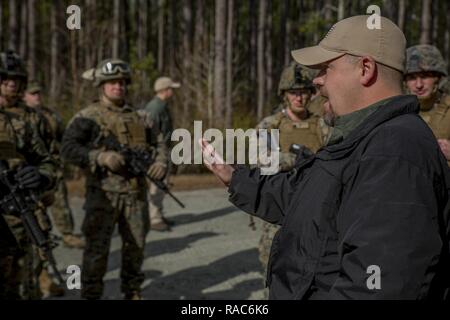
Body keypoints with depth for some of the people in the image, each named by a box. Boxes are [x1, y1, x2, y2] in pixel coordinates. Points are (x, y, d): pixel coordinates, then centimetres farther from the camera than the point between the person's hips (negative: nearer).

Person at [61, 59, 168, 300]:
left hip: (135, 192, 5)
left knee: (136, 245, 12)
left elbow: (158, 142, 19)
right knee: (97, 248, -3)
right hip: (103, 193, -5)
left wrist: (160, 162, -1)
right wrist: (101, 157, -23)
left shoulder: (137, 116, 13)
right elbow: (68, 149, -12)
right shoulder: (88, 117, -3)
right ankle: (91, 294, 8)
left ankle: (133, 292, 28)